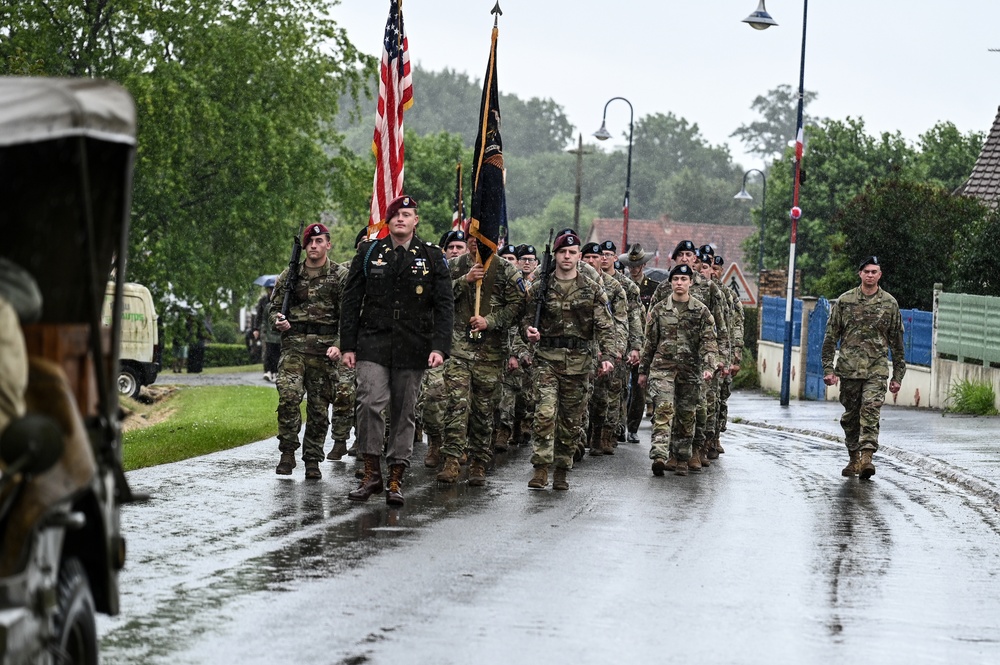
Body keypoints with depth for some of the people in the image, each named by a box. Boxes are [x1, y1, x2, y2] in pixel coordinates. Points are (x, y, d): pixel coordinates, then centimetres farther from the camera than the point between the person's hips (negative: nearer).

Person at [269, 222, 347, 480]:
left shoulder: (340, 276, 4)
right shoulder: (289, 275, 11)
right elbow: (274, 306, 18)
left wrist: (338, 345, -13)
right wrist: (278, 320, -5)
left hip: (324, 349, -1)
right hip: (293, 346, 1)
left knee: (319, 406, 3)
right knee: (289, 396, -18)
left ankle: (312, 461, 12)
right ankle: (288, 452, -6)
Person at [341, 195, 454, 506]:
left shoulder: (432, 257, 5)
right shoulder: (369, 253, 7)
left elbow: (445, 305, 2)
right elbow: (351, 301, 9)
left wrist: (440, 347, -9)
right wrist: (348, 345, 4)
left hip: (412, 348, 0)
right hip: (373, 343, 0)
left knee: (404, 411, 3)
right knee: (370, 403, -15)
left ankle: (396, 478, 10)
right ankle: (371, 473, -5)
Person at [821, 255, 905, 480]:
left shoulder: (889, 304, 6)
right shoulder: (844, 301, 5)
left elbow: (897, 342, 10)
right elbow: (831, 337, 6)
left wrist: (898, 375, 8)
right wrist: (828, 369, 0)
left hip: (877, 369, -1)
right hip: (849, 368, 1)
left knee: (871, 410, -16)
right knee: (850, 415, 7)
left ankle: (867, 456, -22)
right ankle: (854, 458, 19)